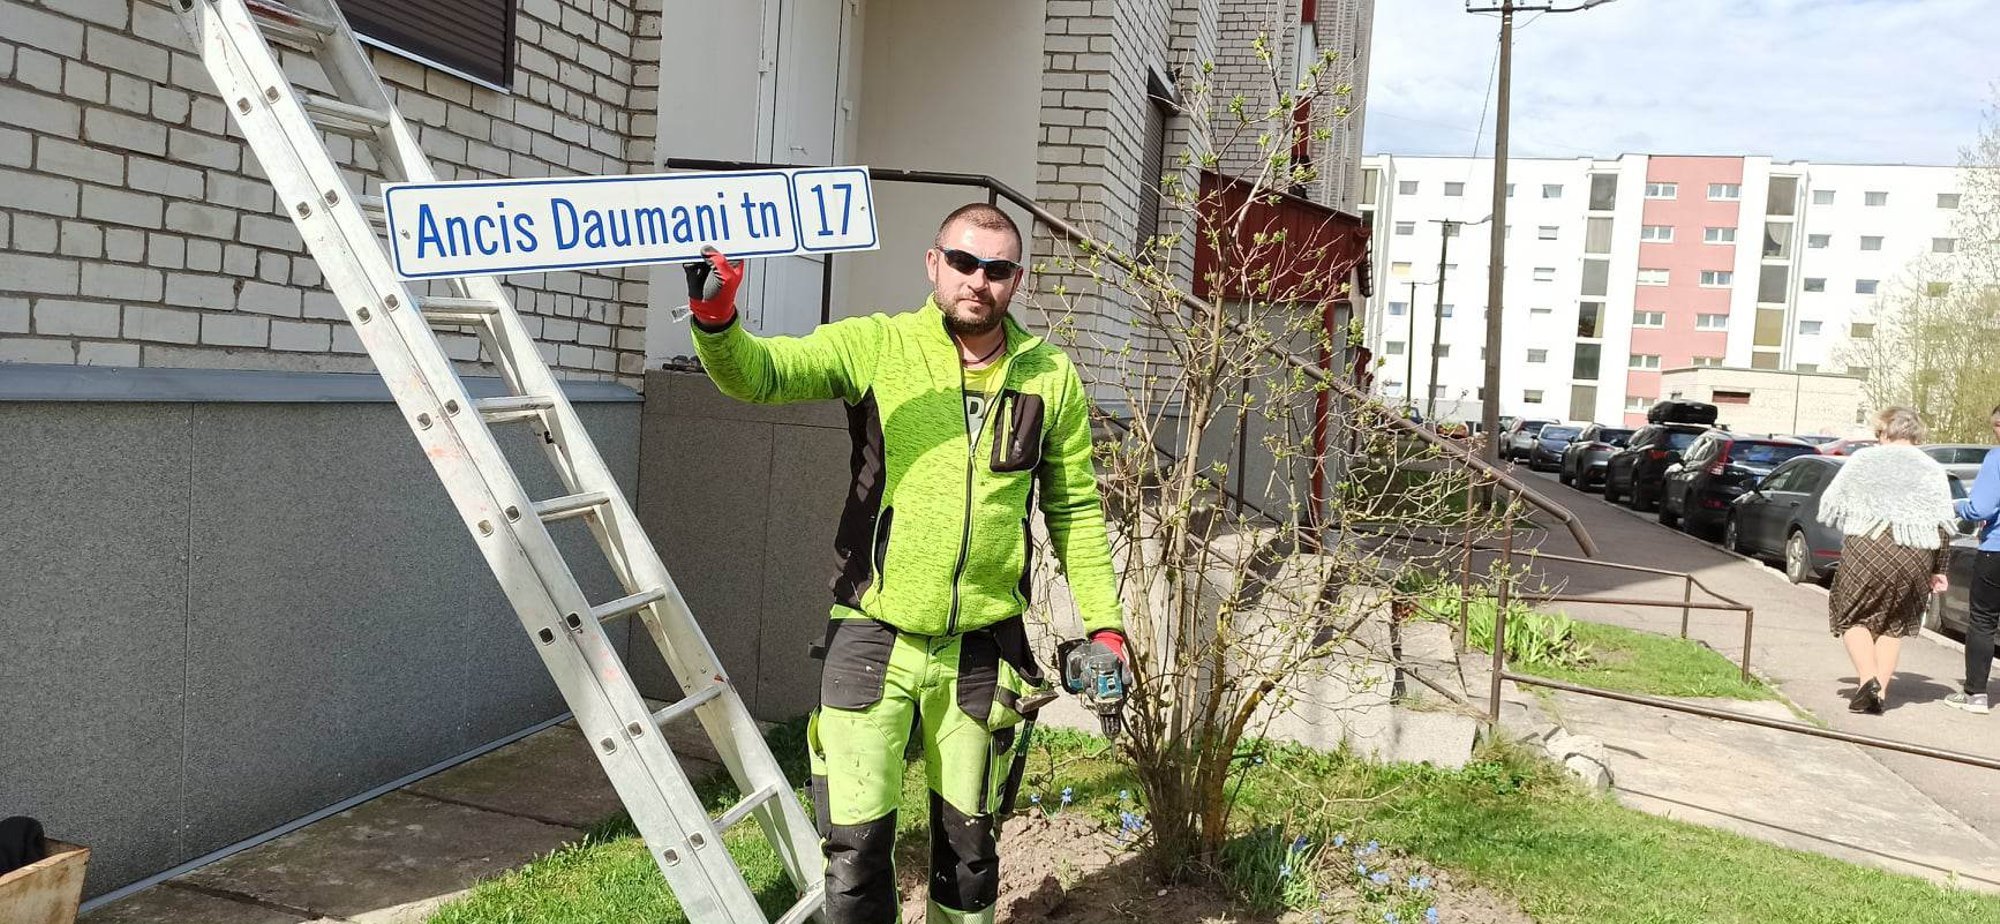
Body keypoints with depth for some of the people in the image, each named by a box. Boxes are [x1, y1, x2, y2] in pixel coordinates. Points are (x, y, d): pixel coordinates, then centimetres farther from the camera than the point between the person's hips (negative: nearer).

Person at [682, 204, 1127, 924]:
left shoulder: (1051, 379, 2)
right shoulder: (875, 346, -4)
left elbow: (1075, 509, 9)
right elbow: (760, 372, -14)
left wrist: (1103, 621, 5)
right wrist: (716, 319, -35)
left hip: (981, 648, 2)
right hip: (872, 635, -2)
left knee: (967, 838, 17)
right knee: (856, 840, -1)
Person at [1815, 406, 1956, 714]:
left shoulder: (1864, 460, 7)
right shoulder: (1933, 470, 12)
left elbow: (1829, 506, 6)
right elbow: (1943, 527, 7)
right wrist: (1938, 570, 13)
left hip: (1866, 548, -2)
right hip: (1915, 557, 3)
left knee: (1853, 617, 11)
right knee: (1894, 625, 16)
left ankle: (1868, 679, -9)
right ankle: (1880, 690, 9)